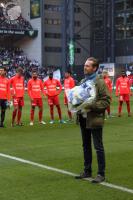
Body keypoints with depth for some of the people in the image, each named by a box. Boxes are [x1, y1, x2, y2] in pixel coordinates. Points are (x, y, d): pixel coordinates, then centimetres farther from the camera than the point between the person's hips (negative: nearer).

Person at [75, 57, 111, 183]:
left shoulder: (100, 82, -10)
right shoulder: (83, 81, 12)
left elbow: (106, 101, -14)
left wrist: (91, 106, -23)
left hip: (95, 119, -7)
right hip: (83, 118, 7)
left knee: (98, 148, 0)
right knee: (86, 146, 16)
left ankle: (101, 174, 9)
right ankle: (87, 171, 28)